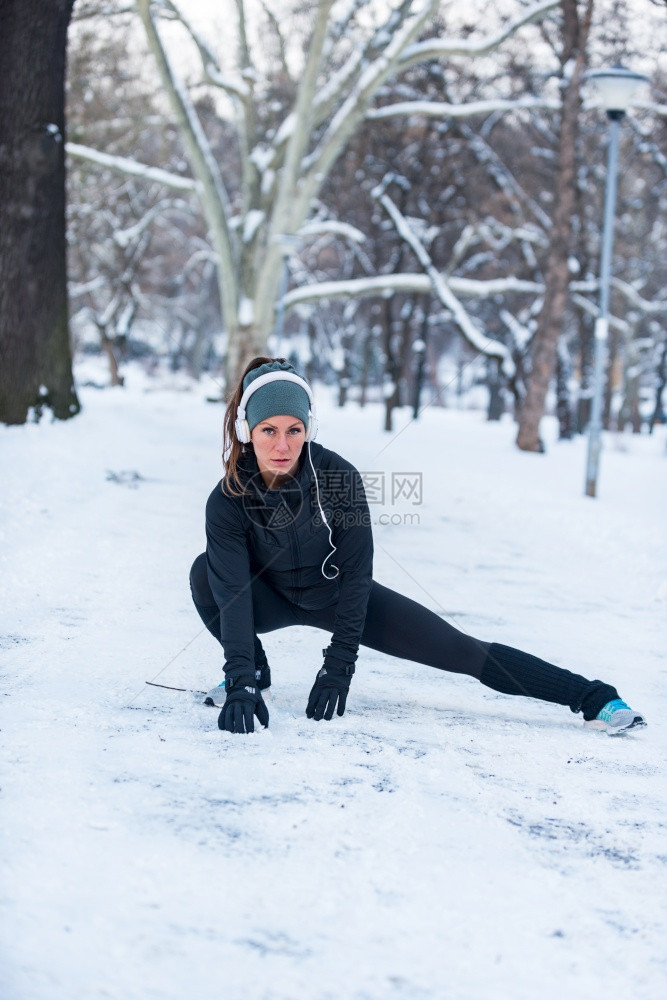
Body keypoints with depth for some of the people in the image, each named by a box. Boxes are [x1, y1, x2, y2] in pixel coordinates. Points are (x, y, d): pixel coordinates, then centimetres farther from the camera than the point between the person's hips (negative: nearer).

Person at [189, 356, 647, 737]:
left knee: (460, 650, -8)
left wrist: (339, 664, -28)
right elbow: (232, 591, -35)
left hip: (338, 596, 0)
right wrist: (242, 683, -48)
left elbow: (356, 573, -22)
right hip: (271, 599, 0)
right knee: (206, 572, -30)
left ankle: (595, 698, -2)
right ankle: (254, 671, -3)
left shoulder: (339, 478, -28)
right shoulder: (229, 501, -28)